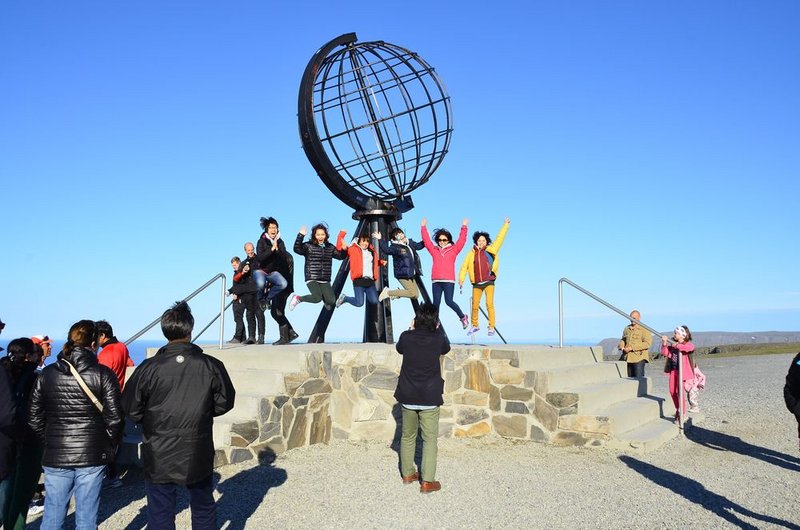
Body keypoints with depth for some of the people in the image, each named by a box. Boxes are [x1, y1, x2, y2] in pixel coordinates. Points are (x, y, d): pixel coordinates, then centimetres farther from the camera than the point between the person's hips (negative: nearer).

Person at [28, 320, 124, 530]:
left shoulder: (47, 374, 1)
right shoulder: (103, 374, -9)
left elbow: (34, 418, 4)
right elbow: (114, 417, -9)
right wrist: (110, 446, 6)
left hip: (55, 457, 2)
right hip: (92, 457, -2)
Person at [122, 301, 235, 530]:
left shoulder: (149, 368, -14)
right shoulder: (212, 366, -11)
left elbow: (131, 409, -6)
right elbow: (224, 403, 0)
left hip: (159, 457, -1)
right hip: (199, 457, 1)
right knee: (203, 508, 20)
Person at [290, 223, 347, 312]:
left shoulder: (330, 247, 11)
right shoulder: (309, 246, -4)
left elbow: (340, 256, 15)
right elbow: (297, 249, -19)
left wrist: (344, 249, -5)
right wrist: (301, 235, -29)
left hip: (325, 281, 4)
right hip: (312, 279, -4)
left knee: (332, 301, -6)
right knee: (317, 299, -23)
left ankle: (325, 299, 33)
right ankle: (298, 299, 3)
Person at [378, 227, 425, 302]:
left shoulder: (410, 243, 10)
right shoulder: (395, 247, -13)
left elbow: (419, 245, 27)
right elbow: (387, 250, -33)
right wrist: (380, 240, -40)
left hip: (411, 274, 8)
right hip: (403, 274, -8)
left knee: (415, 295, 9)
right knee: (413, 293, -12)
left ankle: (394, 293, 20)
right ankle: (388, 292, -1)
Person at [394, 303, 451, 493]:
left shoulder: (406, 337, -8)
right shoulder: (438, 339, -11)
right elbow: (446, 348, 12)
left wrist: (411, 329, 18)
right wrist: (438, 328, 19)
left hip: (407, 397, 3)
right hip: (429, 399, -3)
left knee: (408, 436, 18)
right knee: (430, 439, 7)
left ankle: (407, 474, 30)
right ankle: (427, 481, 6)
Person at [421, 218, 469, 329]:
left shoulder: (453, 250, 8)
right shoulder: (434, 250, 13)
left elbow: (462, 240, 3)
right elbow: (426, 240, 14)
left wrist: (464, 227, -1)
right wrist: (424, 227, 13)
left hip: (449, 281, -3)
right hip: (436, 281, 3)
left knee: (449, 301, -7)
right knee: (436, 303, 5)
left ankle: (462, 317, 13)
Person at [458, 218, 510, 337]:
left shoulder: (490, 250, 3)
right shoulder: (471, 254, 5)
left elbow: (499, 238, 4)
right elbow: (464, 266, 3)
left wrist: (505, 225, 5)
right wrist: (461, 279, -7)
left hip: (489, 282, -2)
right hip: (477, 284, 2)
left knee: (489, 304, -10)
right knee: (475, 305, 9)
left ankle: (491, 327, -3)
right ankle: (474, 326, 27)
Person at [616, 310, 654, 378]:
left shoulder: (644, 329, -3)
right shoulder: (627, 329, 17)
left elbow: (647, 343, -14)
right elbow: (623, 339, 27)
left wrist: (632, 348, -17)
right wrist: (621, 346, 1)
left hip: (639, 358, -6)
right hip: (627, 358, 6)